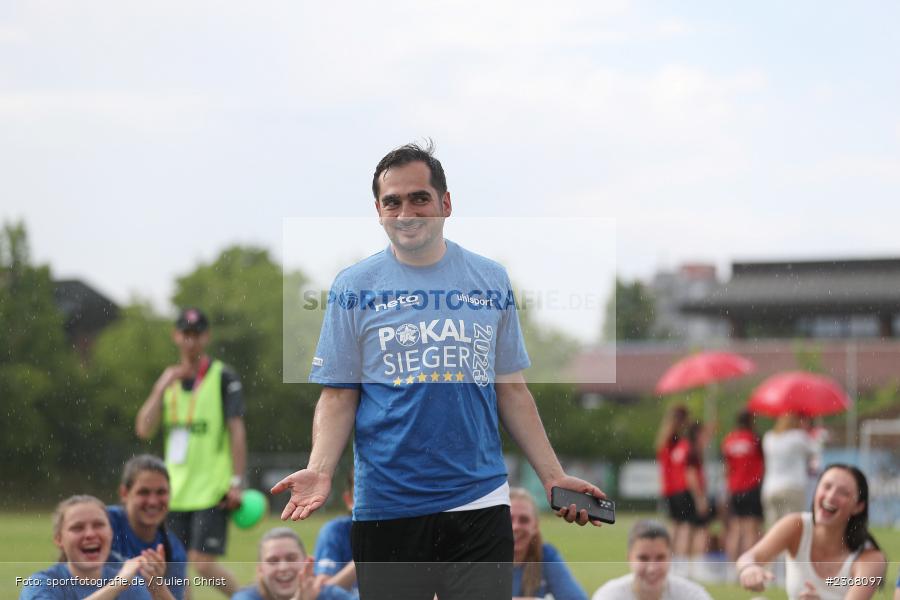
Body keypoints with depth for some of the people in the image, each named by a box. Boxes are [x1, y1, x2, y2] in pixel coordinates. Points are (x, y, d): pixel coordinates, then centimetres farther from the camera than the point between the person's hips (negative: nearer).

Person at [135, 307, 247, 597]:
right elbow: (144, 430, 2)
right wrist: (161, 387, -10)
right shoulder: (169, 380, 12)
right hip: (175, 492, 6)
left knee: (203, 564, -14)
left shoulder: (223, 378, -4)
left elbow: (237, 431, -7)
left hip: (212, 491, -6)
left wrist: (237, 482, -13)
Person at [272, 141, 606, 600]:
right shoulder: (354, 287, 2)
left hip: (480, 505, 1)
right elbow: (338, 396, 2)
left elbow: (511, 390, 13)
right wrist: (320, 470, -15)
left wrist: (553, 476, 8)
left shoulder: (491, 281, 8)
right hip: (385, 507, -1)